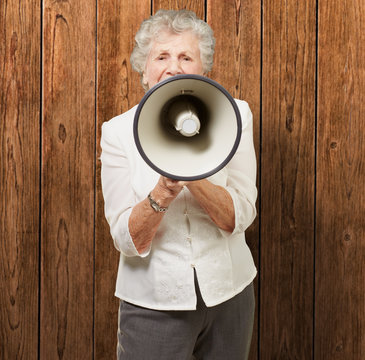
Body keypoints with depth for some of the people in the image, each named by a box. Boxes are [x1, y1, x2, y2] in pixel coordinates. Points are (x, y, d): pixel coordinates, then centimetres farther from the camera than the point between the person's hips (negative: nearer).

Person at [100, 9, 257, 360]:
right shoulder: (118, 131, -8)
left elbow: (239, 217, -12)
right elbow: (127, 241, -13)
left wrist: (194, 175, -29)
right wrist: (163, 191, -30)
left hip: (228, 292, 2)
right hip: (153, 302, -1)